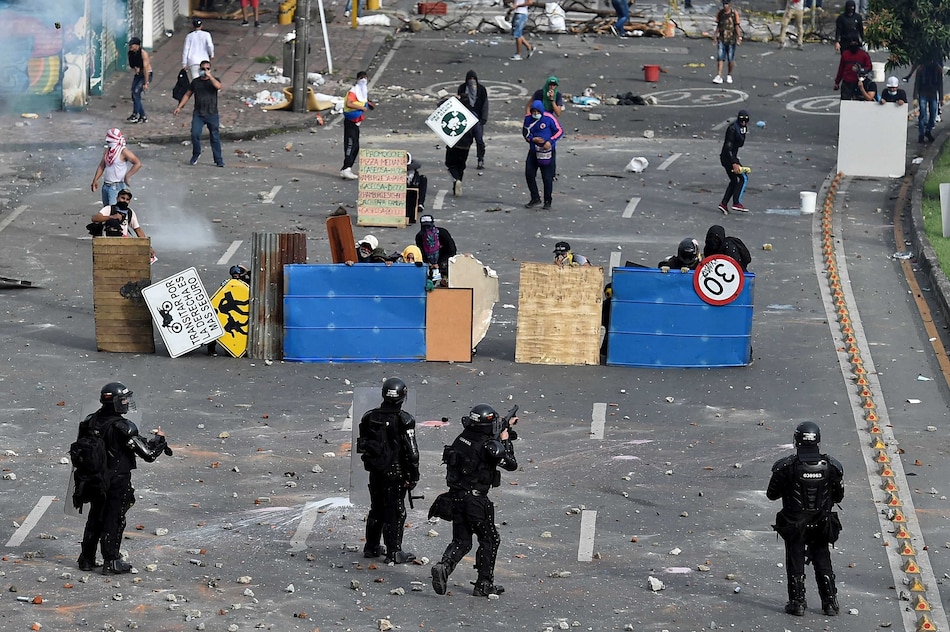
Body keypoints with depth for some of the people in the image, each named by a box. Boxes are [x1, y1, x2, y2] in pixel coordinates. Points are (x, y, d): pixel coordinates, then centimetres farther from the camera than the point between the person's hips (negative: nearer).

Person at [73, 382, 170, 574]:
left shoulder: (91, 422, -1)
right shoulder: (122, 428, -22)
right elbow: (148, 453, -20)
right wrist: (159, 438, 0)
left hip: (94, 480, 6)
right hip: (117, 482, -6)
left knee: (95, 518, 18)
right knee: (113, 520, 4)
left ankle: (87, 559, 24)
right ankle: (111, 562, 9)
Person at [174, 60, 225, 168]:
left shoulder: (214, 81, 3)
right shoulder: (195, 82, 10)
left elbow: (218, 86, -20)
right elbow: (187, 95, 17)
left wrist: (210, 76, -20)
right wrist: (179, 107, 11)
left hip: (212, 114, -1)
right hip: (198, 114, 1)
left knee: (215, 137, 2)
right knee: (195, 134, -13)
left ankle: (218, 160, 10)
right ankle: (196, 154, 10)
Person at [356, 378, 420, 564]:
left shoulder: (370, 417, 1)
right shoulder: (404, 420, -16)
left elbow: (362, 445, 10)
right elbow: (411, 451, -14)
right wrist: (413, 475, -7)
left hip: (375, 471, 5)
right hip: (396, 472, -5)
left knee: (376, 508, 19)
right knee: (395, 512, 1)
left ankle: (371, 547, 27)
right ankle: (394, 552, 2)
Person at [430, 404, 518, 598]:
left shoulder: (462, 438, 4)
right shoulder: (488, 447, -18)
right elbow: (511, 464, -8)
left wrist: (505, 428, 30)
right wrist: (505, 440, 3)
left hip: (455, 496, 7)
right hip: (475, 500, -7)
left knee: (461, 541, 13)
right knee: (489, 540, 11)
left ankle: (444, 565, -15)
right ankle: (484, 584, 12)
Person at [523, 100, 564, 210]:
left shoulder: (549, 118, -13)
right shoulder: (528, 118, 0)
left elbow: (559, 131, -6)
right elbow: (525, 132, 10)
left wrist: (550, 141, -18)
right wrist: (533, 139, -10)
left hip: (547, 151, -5)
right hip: (533, 151, 5)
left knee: (547, 177, -2)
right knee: (529, 174, 1)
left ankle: (548, 201, 12)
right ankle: (535, 198, 16)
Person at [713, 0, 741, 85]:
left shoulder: (734, 13, -5)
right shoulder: (720, 13, 5)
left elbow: (737, 26, -7)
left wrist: (739, 37, -12)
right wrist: (715, 35, 10)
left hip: (731, 40, -2)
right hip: (721, 39, 2)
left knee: (731, 59, 5)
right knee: (720, 58, -8)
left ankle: (729, 76, 22)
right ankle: (719, 77, -11)